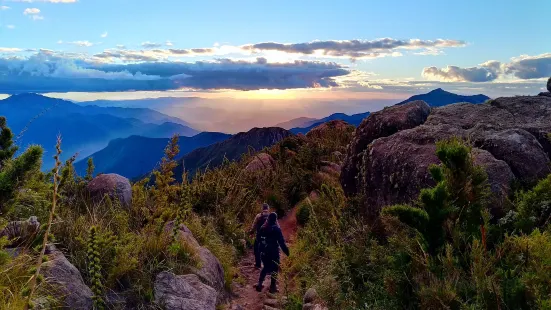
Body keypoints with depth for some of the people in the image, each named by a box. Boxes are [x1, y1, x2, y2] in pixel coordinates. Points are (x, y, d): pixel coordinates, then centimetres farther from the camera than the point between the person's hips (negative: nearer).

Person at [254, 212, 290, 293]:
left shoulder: (263, 227, 3)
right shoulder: (276, 228, -13)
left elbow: (259, 239, 10)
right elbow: (281, 241, -14)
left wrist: (260, 250, 20)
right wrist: (286, 251, -9)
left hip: (264, 251, 5)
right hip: (274, 252, -5)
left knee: (266, 267, 20)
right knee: (275, 268, 7)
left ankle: (260, 283, 16)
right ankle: (273, 287, 9)